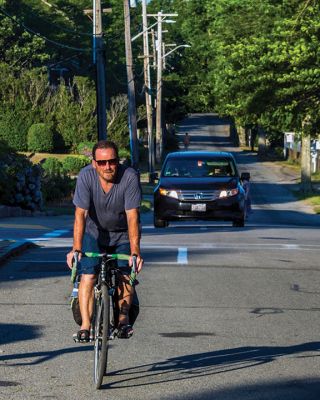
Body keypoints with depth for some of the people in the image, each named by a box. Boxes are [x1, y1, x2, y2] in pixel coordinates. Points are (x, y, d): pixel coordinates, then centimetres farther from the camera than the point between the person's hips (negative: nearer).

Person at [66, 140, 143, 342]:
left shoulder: (130, 177, -26)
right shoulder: (86, 176, -24)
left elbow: (132, 217, -29)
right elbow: (81, 214, -26)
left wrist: (135, 252, -37)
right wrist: (76, 249, -35)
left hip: (123, 234, 0)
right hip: (94, 232, 0)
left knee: (125, 276, -17)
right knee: (88, 276, -16)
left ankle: (123, 319, -4)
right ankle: (85, 325, -15)